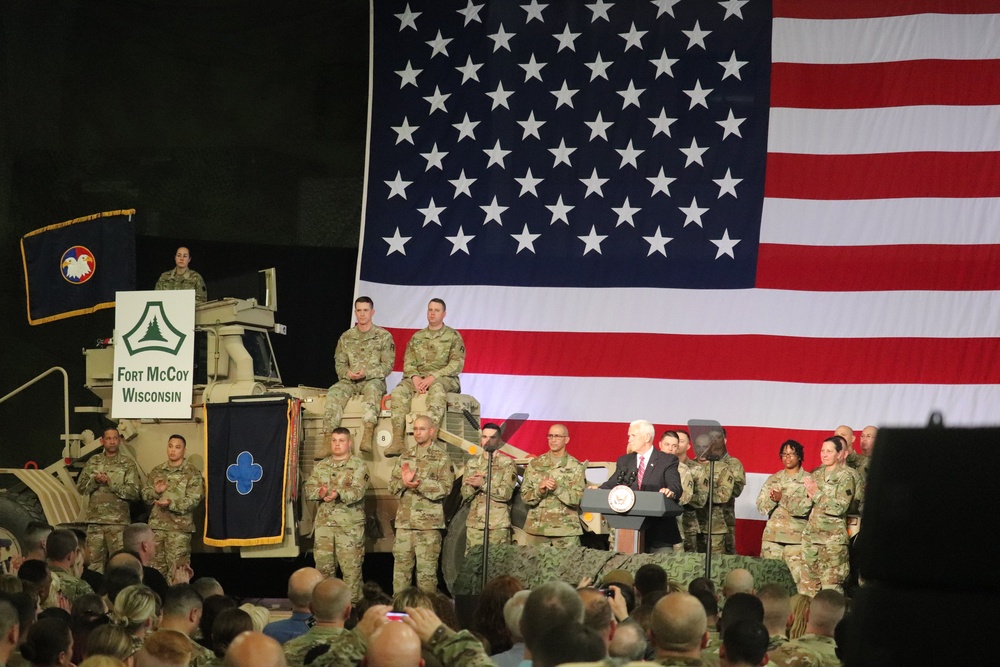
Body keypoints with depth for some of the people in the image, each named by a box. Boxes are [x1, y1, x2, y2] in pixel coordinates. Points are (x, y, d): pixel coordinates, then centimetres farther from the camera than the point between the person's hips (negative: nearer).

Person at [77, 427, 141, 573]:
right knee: (95, 561, 5)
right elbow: (80, 487, 8)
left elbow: (133, 492, -7)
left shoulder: (128, 464, 2)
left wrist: (110, 483, -14)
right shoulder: (93, 462, 12)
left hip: (118, 522, -3)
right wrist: (95, 481, -11)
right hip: (94, 520, 3)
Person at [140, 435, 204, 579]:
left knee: (177, 569, -8)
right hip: (156, 525, 5)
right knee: (156, 567, 8)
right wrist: (156, 492, -8)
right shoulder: (157, 471, 16)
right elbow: (145, 494, 14)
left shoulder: (192, 473, -1)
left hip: (179, 527, -5)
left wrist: (171, 504, -22)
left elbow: (193, 500, -9)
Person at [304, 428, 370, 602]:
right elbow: (309, 488, 7)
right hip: (324, 523, 5)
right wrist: (319, 493, -16)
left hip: (350, 524, -4)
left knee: (351, 566, -5)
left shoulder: (358, 466, 0)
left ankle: (353, 604, 0)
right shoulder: (320, 466, 16)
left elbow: (358, 491, -13)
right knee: (323, 565, 6)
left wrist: (339, 495, -32)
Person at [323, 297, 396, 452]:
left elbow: (388, 365, -1)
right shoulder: (346, 337, 14)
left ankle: (368, 435, -52)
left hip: (373, 379, -3)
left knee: (372, 389, -40)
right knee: (333, 393, -29)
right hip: (350, 381, 3)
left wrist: (366, 373, -16)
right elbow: (339, 363, 13)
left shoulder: (384, 336, 4)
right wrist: (347, 373, -11)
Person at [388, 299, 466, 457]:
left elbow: (457, 364, -5)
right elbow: (408, 362, 12)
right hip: (419, 377, 4)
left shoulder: (453, 336, 7)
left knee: (437, 389, -41)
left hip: (445, 378, -4)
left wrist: (433, 377, -17)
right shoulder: (417, 337, 20)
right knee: (399, 392, -28)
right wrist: (415, 378, -11)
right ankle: (398, 441, -37)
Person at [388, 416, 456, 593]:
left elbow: (445, 487, -9)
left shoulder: (442, 458, 1)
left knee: (426, 569, -3)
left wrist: (419, 484, -20)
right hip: (404, 520, 5)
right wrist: (404, 482, -12)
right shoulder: (404, 459, 16)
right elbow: (392, 485, 10)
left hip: (429, 521, -5)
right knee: (401, 565, 5)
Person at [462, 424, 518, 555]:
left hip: (498, 525, -4)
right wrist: (474, 484, -13)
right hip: (474, 523, 4)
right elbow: (465, 494, 8)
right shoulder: (472, 464, 14)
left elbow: (506, 493, -10)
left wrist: (483, 483, -17)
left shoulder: (507, 463, 2)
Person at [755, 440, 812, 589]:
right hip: (772, 536, 4)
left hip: (796, 537, -4)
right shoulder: (773, 479, 15)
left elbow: (804, 508, -12)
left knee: (797, 578, -9)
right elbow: (761, 505, 7)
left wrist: (782, 498, -16)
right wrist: (772, 499, -12)